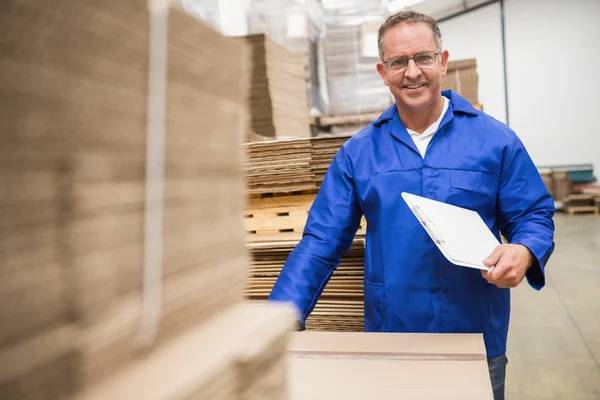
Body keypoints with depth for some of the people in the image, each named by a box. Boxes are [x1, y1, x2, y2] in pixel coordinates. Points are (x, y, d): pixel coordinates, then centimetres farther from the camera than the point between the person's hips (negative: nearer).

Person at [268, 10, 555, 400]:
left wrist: (523, 252, -22)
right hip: (389, 338, 1)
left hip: (477, 339, 0)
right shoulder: (358, 152, -2)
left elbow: (534, 216, 1)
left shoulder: (495, 140, -4)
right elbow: (321, 241, -5)